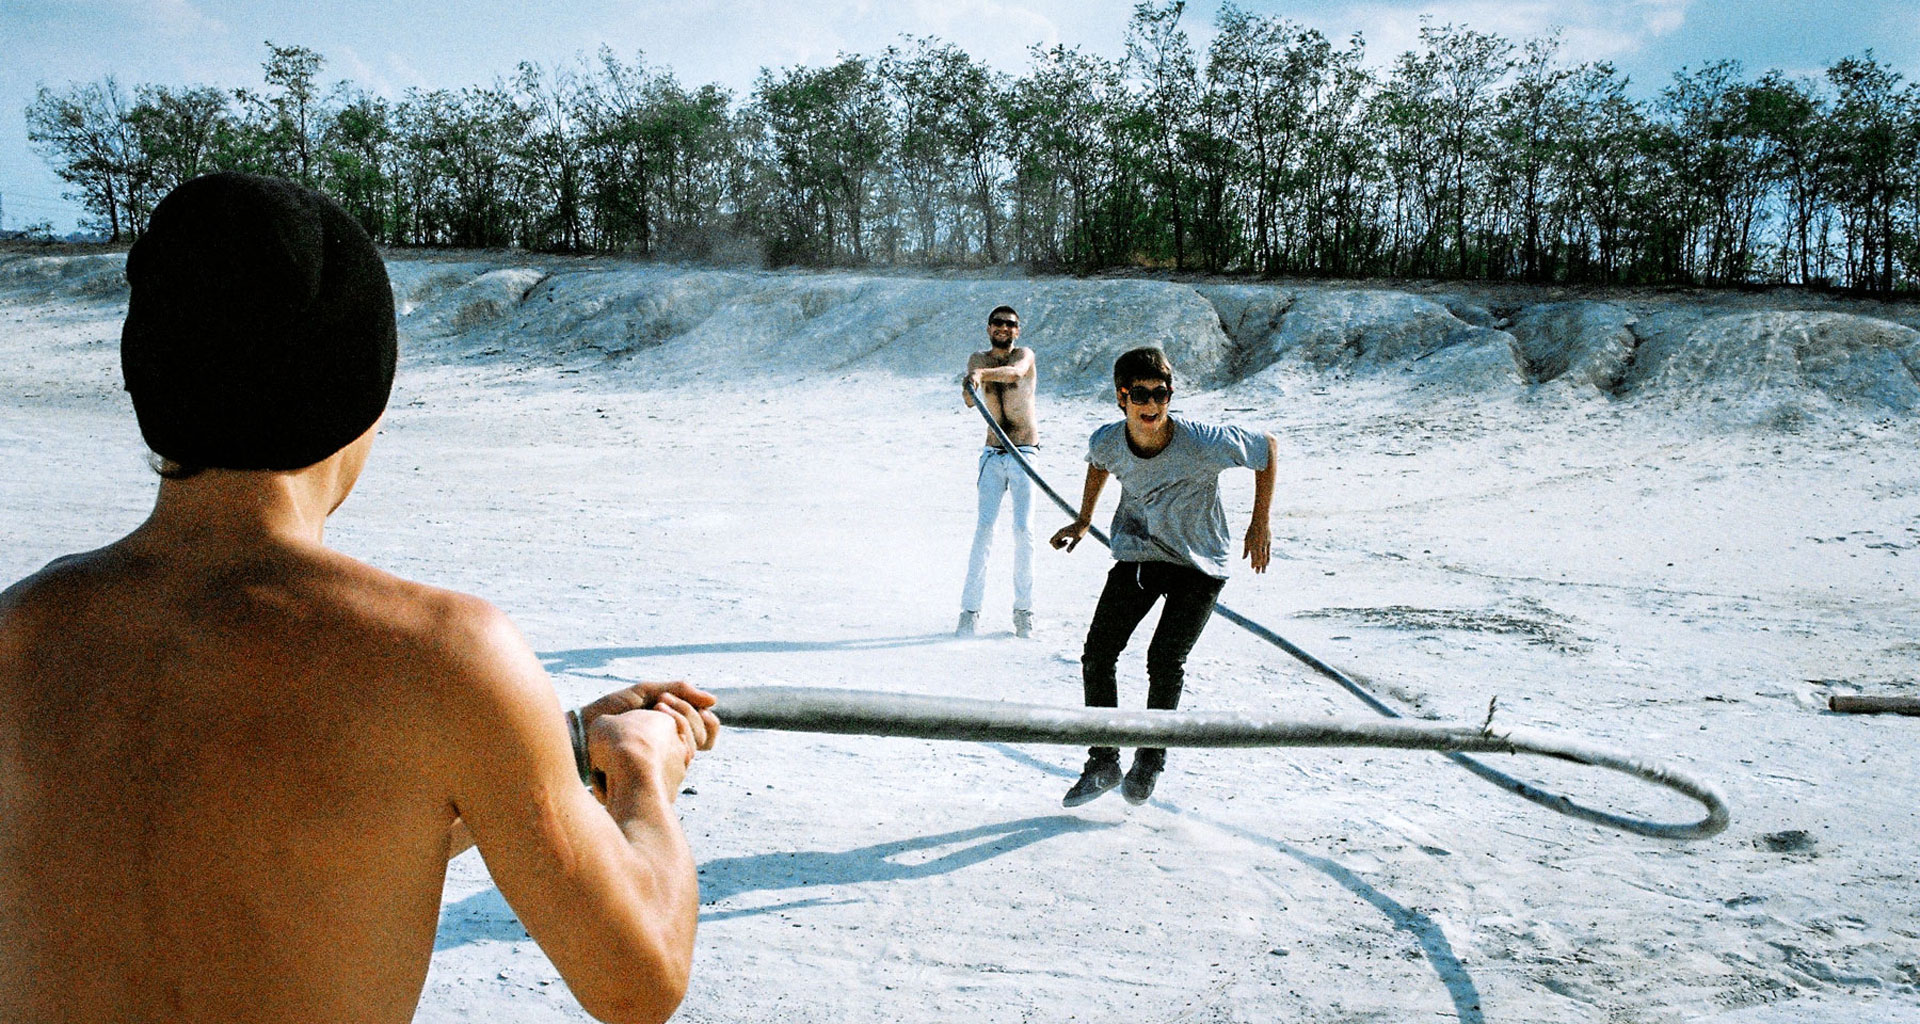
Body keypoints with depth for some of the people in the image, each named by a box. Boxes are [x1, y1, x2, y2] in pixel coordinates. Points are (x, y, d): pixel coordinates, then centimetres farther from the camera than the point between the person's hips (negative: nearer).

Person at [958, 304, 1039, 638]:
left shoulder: (1024, 354, -1)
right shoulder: (978, 359, 8)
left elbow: (1015, 373, -25)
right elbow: (969, 401, -6)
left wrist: (982, 374, -43)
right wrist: (969, 388, -28)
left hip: (1024, 454, -2)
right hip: (993, 455, 2)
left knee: (1023, 530, -6)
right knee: (984, 529, -8)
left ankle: (1023, 610, 4)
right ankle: (970, 610, -6)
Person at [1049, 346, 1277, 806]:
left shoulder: (1204, 444, -27)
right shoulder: (1108, 442, -16)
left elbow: (1269, 447, -10)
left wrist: (1260, 525, -7)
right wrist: (1083, 522, 17)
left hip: (1199, 563, -3)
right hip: (1137, 555, 4)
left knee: (1165, 660, -17)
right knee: (1096, 657, -3)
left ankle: (1152, 756, 11)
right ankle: (1103, 763, 15)